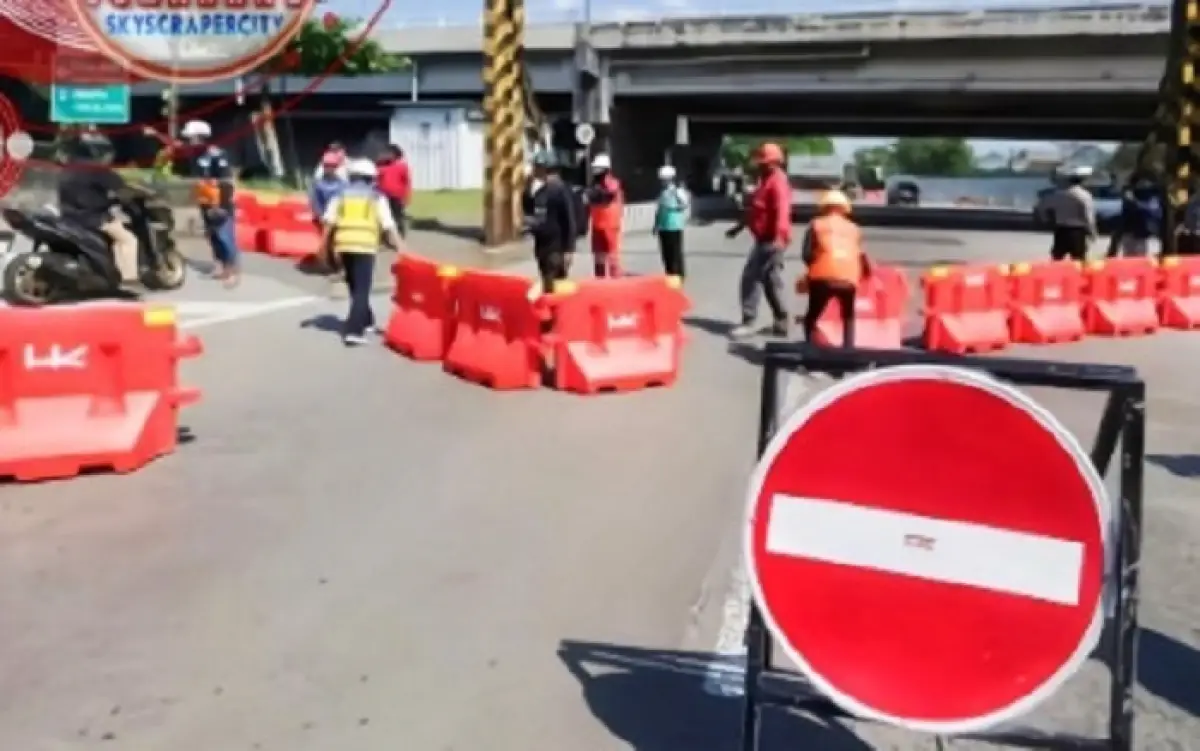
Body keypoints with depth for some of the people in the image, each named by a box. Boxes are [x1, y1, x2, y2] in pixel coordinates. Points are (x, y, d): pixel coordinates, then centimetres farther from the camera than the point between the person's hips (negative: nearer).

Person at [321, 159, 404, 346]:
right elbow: (389, 227, 1)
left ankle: (365, 321, 35)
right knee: (362, 290, -3)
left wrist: (328, 246, 12)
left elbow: (329, 223, 6)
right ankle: (353, 330, -14)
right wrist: (400, 248, 3)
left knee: (355, 287, 21)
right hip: (365, 247, -3)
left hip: (344, 246, 3)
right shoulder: (376, 198, 10)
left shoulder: (341, 196, 16)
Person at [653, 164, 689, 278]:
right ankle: (668, 275, 19)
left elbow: (686, 204, -17)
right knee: (666, 252, 10)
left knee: (676, 252, -4)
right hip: (663, 227, 7)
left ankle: (678, 276, 1)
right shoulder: (662, 193, 14)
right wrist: (656, 225, 17)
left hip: (674, 227, -7)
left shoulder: (677, 191, -6)